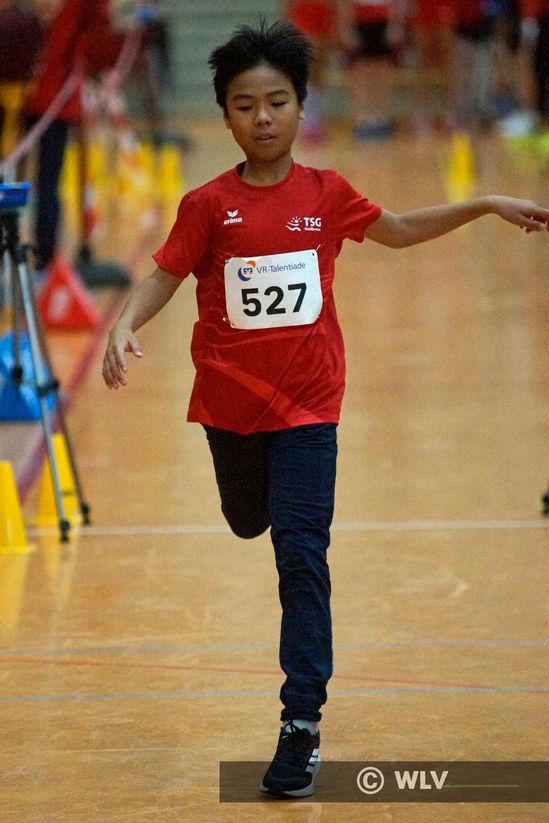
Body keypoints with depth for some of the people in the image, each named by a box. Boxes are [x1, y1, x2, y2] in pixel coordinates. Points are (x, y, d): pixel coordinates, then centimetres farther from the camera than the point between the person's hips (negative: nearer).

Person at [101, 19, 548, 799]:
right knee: (248, 522, 24)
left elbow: (399, 230, 12)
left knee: (301, 553, -10)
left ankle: (302, 722, -9)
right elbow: (164, 276, -7)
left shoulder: (328, 194, -4)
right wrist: (125, 325, -27)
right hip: (230, 401, 1)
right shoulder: (208, 205, -9)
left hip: (307, 403, -1)